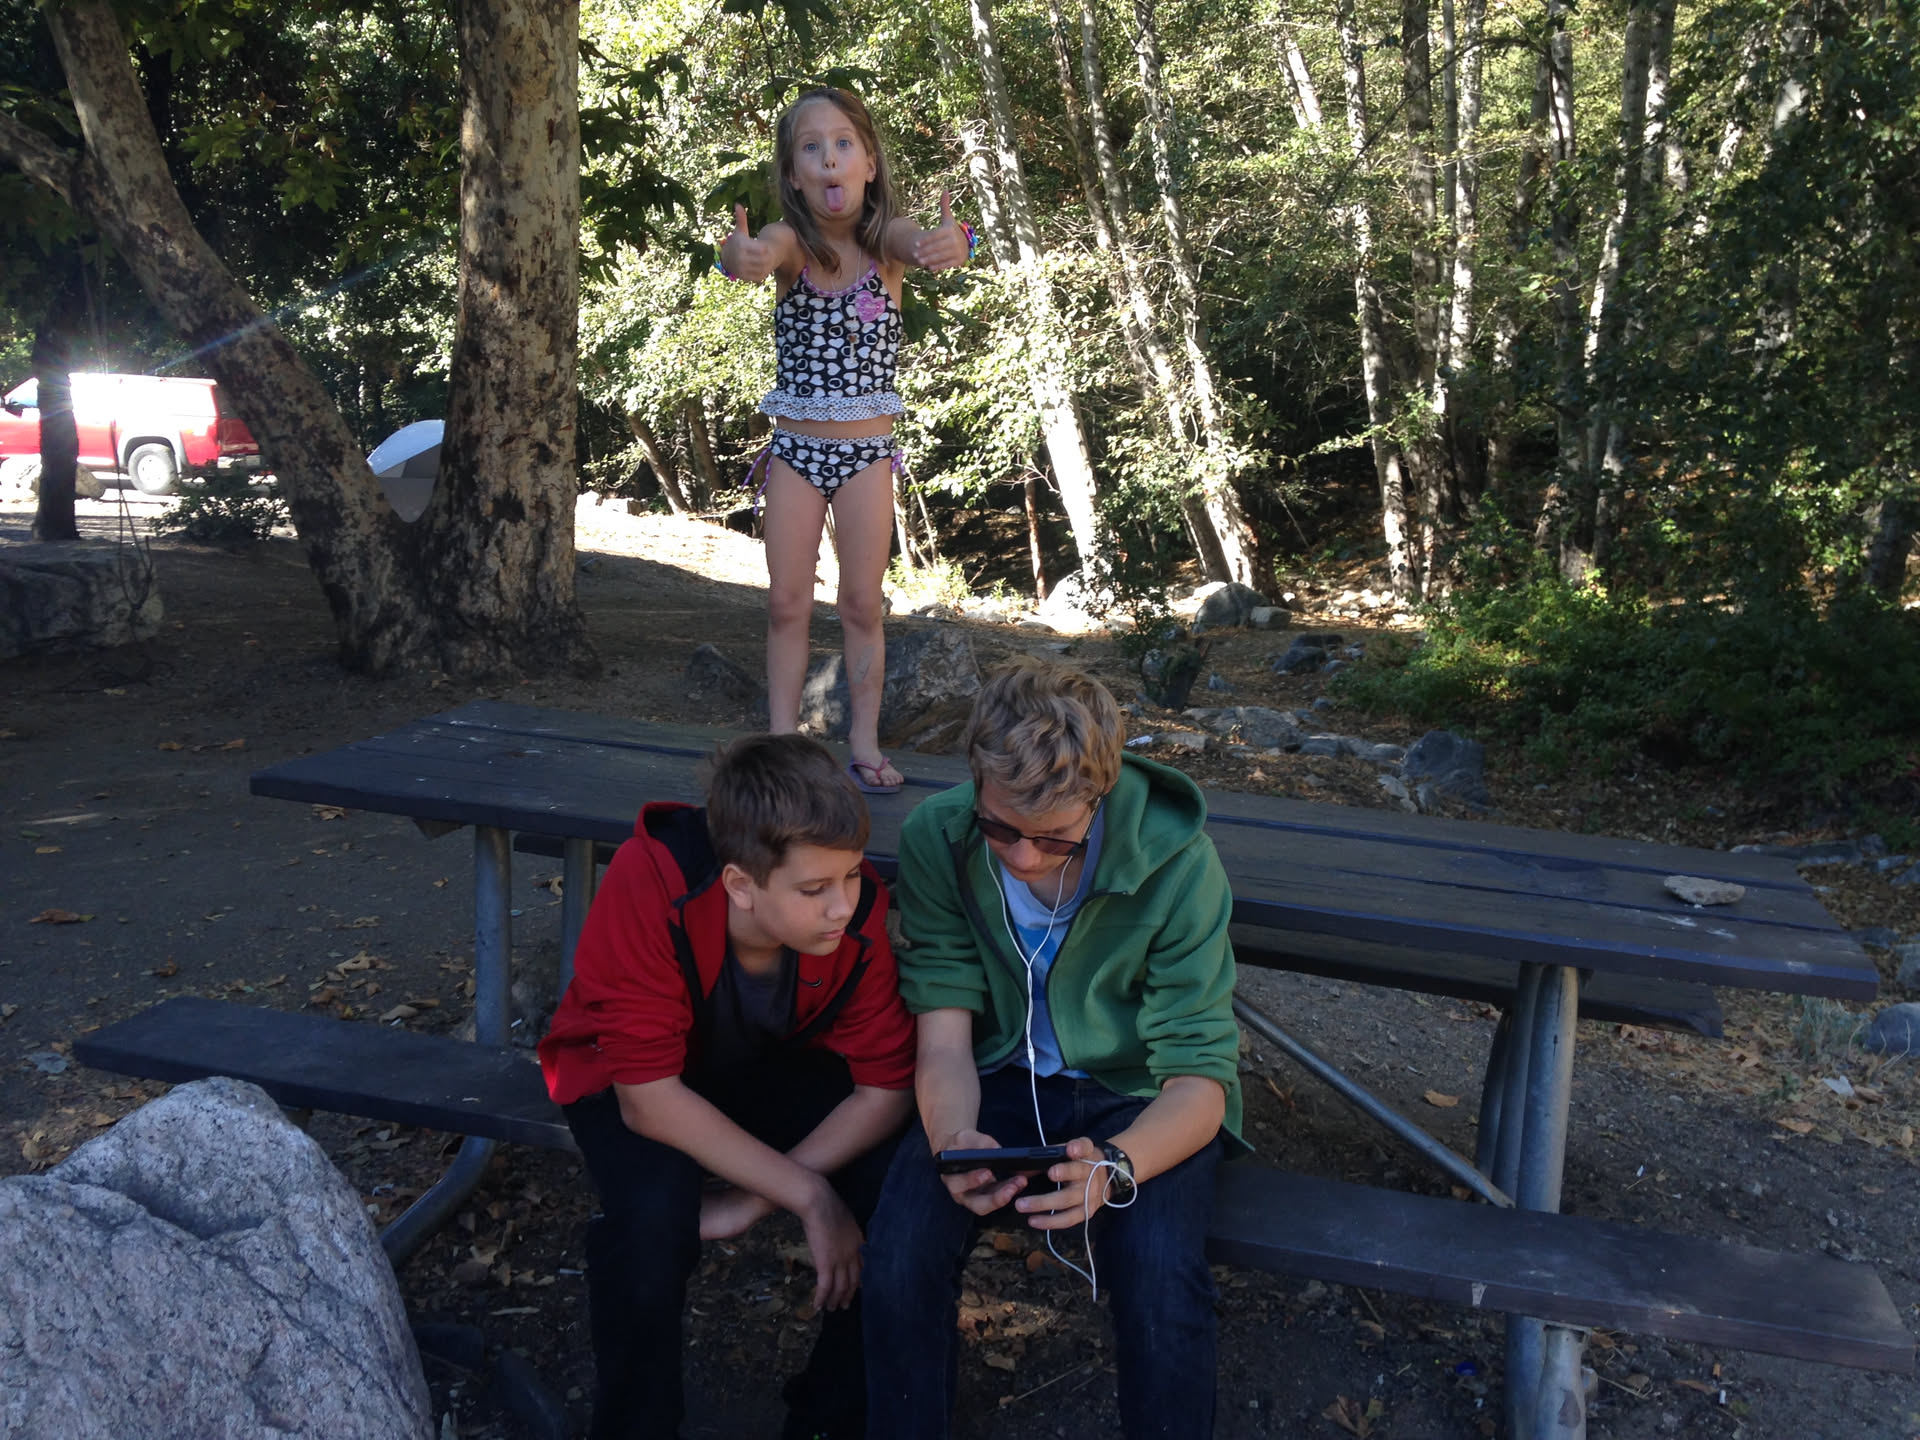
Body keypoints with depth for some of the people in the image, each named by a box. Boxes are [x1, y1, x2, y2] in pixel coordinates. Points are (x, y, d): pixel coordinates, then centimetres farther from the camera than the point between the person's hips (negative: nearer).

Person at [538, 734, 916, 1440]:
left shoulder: (856, 908, -28)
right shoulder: (649, 885, -36)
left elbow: (887, 1088, -20)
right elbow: (649, 1097, -32)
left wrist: (753, 1200, -27)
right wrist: (811, 1197, -32)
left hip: (776, 1062, 3)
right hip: (628, 1072, -2)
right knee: (655, 1209, -33)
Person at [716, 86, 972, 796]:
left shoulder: (886, 239, -7)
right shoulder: (792, 242, -7)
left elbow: (922, 240, -29)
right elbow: (756, 252, -30)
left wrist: (949, 242, -55)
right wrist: (741, 257, -55)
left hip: (868, 451, 0)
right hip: (794, 449, 1)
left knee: (862, 606, 5)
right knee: (786, 605, 5)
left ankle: (865, 742, 16)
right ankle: (782, 741, 15)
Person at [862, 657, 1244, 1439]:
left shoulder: (1177, 864, -23)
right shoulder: (936, 840, -16)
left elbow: (1198, 1077, -21)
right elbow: (944, 1034, -14)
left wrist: (1115, 1167, -41)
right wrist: (954, 1138, -35)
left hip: (1138, 1093, -1)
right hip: (1004, 1075, 2)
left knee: (1161, 1280, -29)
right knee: (900, 1249, -24)